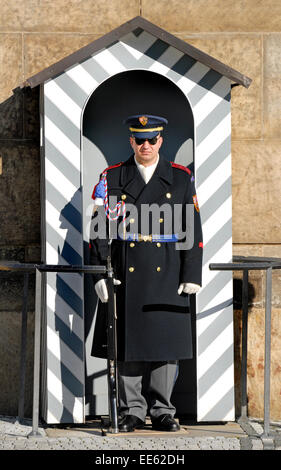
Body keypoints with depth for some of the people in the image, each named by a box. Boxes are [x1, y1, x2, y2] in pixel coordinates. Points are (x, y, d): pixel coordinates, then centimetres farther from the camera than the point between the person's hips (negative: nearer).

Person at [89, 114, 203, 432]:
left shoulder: (181, 178, 7)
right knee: (127, 344, 2)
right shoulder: (112, 178, 6)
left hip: (167, 275, 0)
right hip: (125, 273, 0)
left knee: (166, 343, 2)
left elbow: (193, 229, 4)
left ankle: (162, 411, 12)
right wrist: (100, 272, -8)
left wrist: (192, 274, -4)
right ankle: (132, 411, 11)